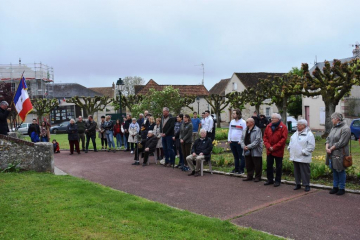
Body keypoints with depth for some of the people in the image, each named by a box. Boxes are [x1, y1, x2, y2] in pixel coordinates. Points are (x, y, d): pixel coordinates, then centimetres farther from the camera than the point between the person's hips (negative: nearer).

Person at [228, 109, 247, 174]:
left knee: (241, 156, 0)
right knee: (235, 156, 14)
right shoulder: (232, 121, 13)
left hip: (239, 142, -6)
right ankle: (236, 168, 22)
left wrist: (240, 141, -15)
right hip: (232, 142, 6)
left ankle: (241, 169, 6)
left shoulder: (243, 122, -7)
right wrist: (229, 139, 6)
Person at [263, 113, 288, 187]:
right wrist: (268, 146, -10)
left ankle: (277, 181, 16)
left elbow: (283, 139, -16)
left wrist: (274, 147, -17)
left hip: (278, 151, -5)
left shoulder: (283, 127, -10)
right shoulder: (268, 126, 5)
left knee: (278, 167, 6)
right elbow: (265, 137, 5)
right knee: (269, 166, 12)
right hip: (269, 150, 5)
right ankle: (270, 179, 25)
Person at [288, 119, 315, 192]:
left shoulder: (309, 134, -10)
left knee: (305, 172, 0)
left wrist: (304, 152, -18)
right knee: (296, 171, 13)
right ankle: (298, 184, 24)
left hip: (303, 158, -7)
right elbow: (291, 142, 24)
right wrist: (290, 148, 9)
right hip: (295, 157, 7)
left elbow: (311, 146, -14)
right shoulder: (295, 133, 14)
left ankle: (307, 185, 11)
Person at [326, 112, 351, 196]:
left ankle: (342, 188, 14)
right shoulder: (333, 128, 13)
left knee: (340, 171, 2)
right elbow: (328, 138, 13)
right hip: (332, 154, 8)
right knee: (334, 171, 14)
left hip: (340, 154, -8)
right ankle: (335, 187, 24)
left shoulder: (345, 129, -14)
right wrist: (327, 147, -5)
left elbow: (341, 143, -19)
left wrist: (331, 149, -14)